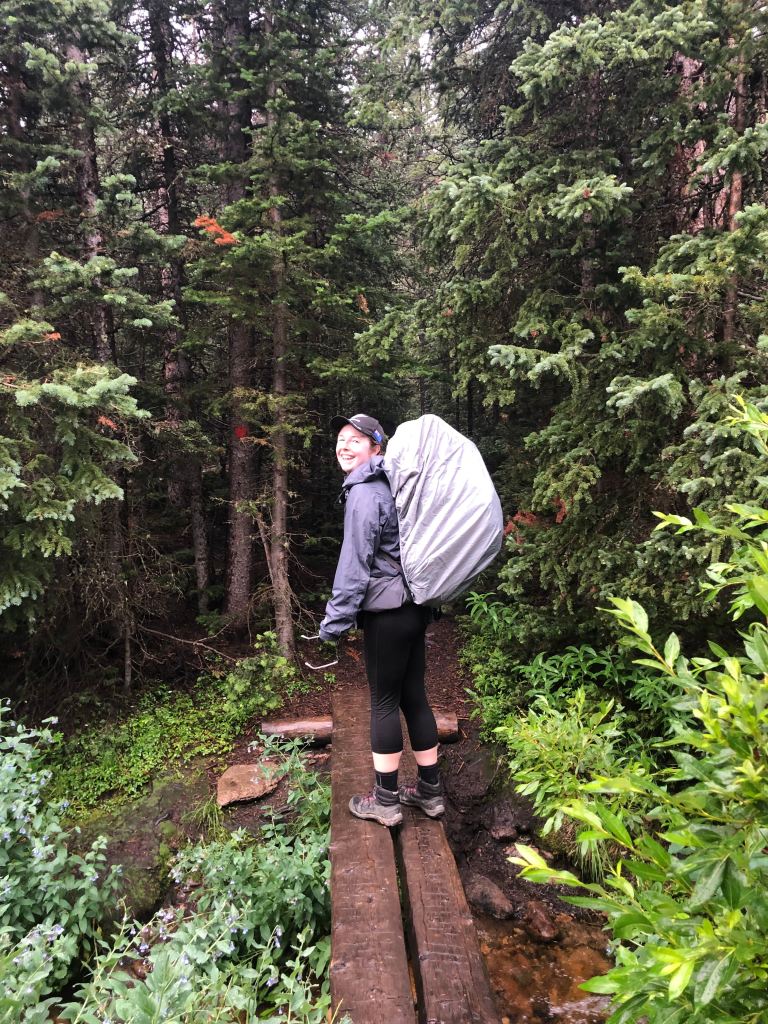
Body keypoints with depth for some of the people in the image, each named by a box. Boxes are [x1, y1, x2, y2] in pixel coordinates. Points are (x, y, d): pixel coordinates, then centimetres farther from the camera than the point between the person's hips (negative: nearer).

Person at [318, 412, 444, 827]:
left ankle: (385, 800, 15)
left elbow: (355, 562, -18)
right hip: (413, 608, 9)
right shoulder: (386, 486, 14)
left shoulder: (364, 494, -14)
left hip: (387, 614, -9)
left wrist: (334, 620, -14)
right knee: (414, 697, 15)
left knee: (384, 702, 3)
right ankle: (430, 791, 25)